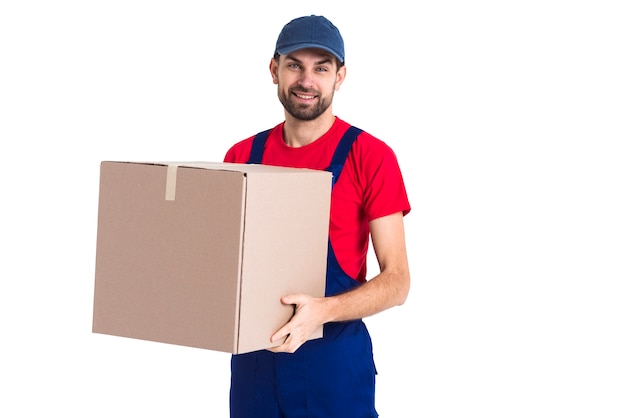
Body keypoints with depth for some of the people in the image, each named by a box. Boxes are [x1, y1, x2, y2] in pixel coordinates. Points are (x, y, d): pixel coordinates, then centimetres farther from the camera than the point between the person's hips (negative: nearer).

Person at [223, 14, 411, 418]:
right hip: (252, 361, 4)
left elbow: (396, 281, -10)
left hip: (334, 359, -4)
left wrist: (321, 311, -26)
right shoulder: (241, 155, 5)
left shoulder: (370, 156, -8)